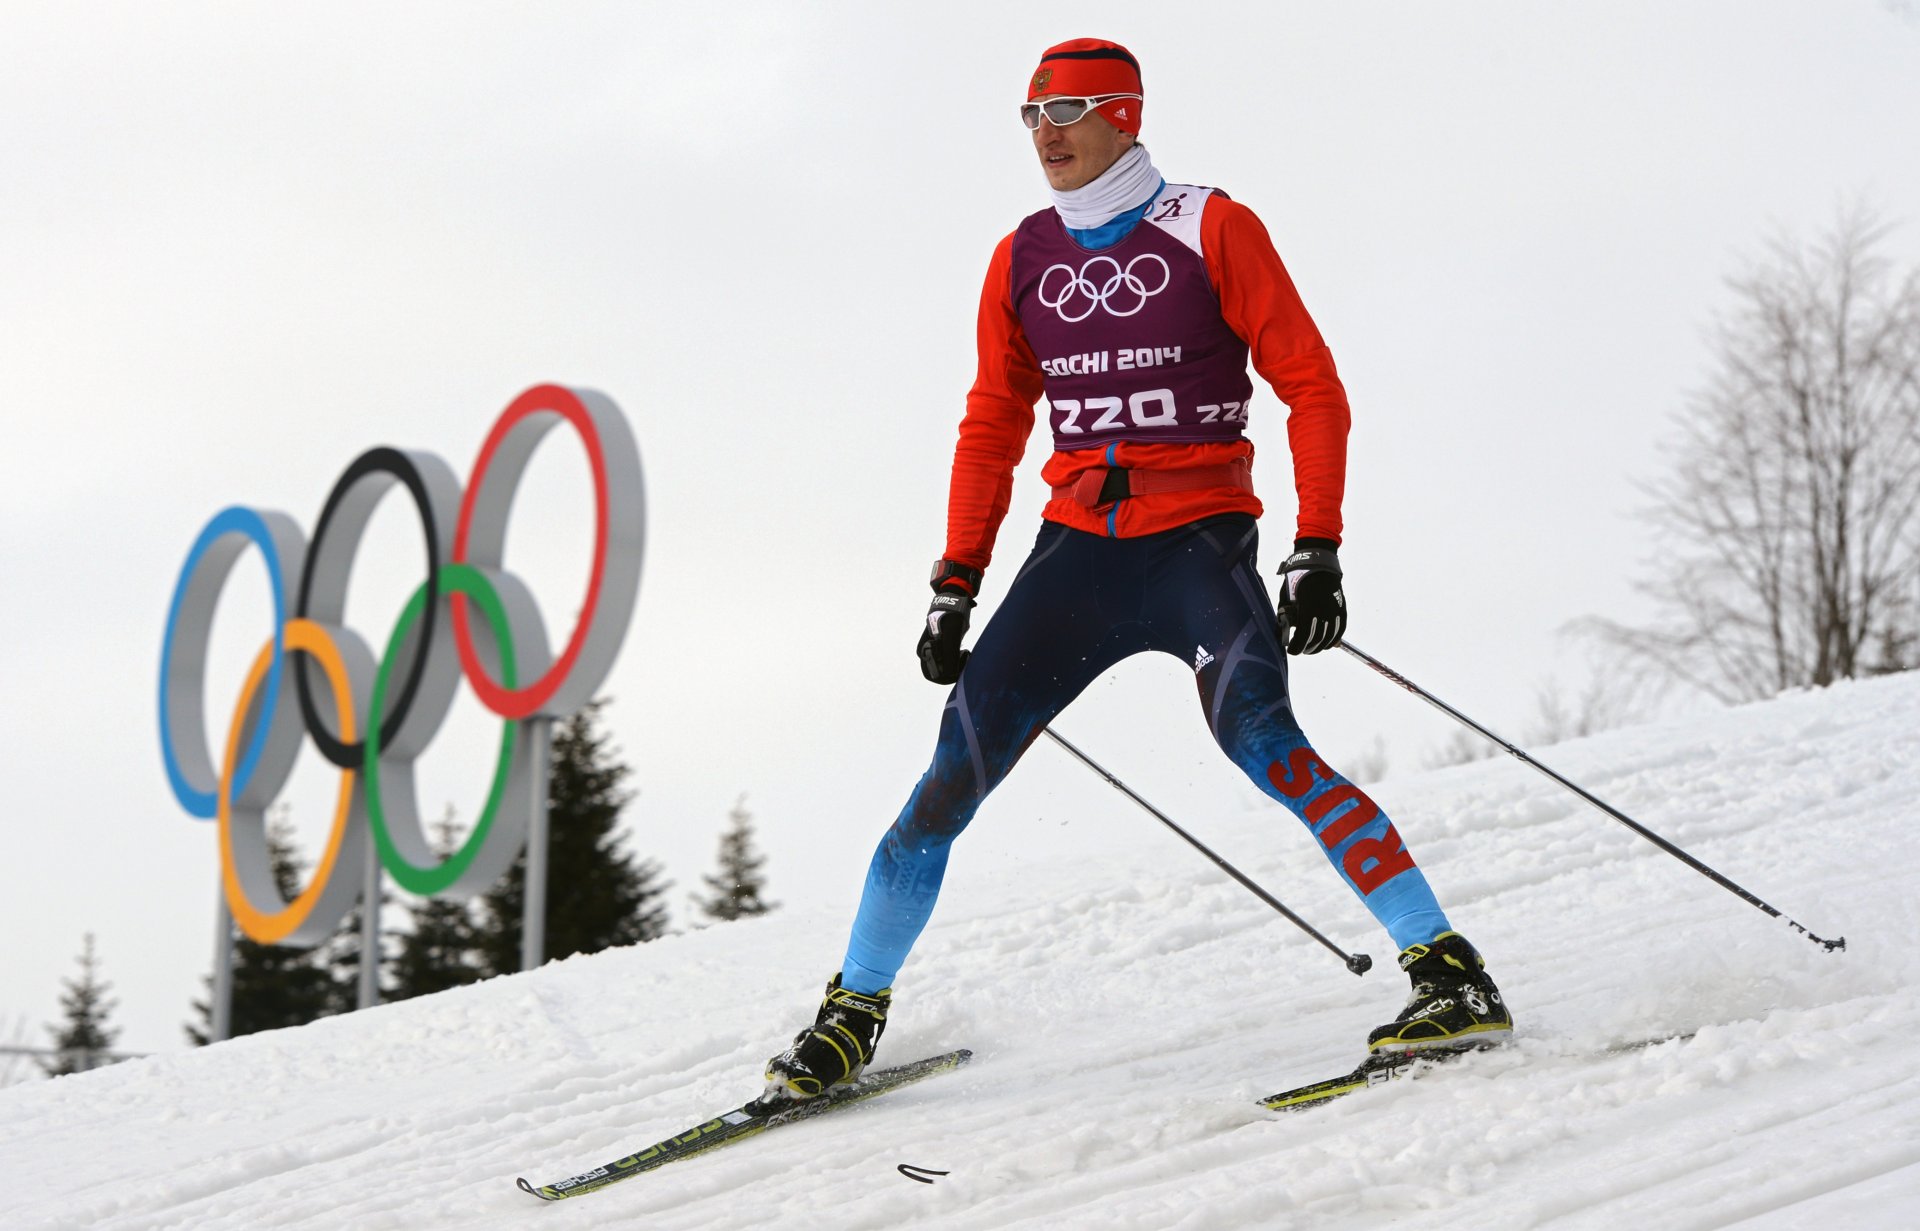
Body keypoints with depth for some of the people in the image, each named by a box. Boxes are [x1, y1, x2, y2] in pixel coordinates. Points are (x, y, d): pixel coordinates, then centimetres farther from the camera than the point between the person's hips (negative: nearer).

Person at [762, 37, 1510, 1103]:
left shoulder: (1211, 232, -2)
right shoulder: (1022, 261, 11)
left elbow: (1312, 387, -3)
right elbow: (992, 429, 19)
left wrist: (1316, 550, -12)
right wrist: (956, 586, 13)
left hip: (1199, 543, -4)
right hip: (1078, 547, 4)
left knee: (1261, 742, -26)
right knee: (957, 765, -4)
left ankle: (1450, 974, -23)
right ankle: (853, 1013, 9)